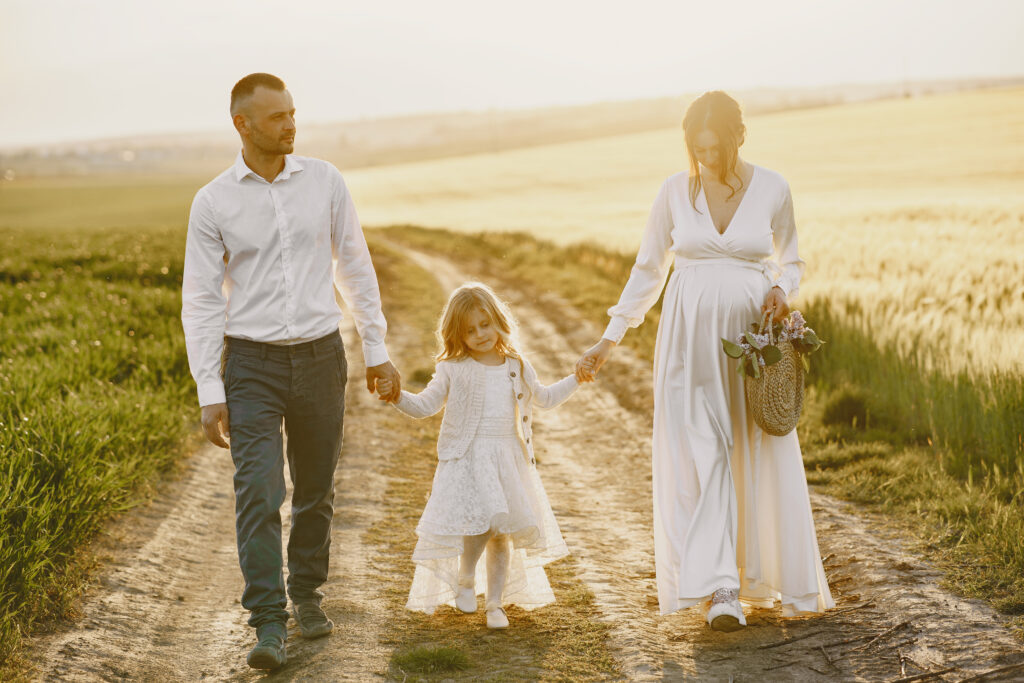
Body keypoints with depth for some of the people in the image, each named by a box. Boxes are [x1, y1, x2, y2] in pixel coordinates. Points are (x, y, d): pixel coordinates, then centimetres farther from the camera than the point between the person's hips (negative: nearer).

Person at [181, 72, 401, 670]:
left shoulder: (324, 181, 1)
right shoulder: (213, 203, -4)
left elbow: (355, 267, 9)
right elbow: (201, 301, -3)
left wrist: (378, 350, 8)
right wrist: (210, 393, -8)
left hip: (321, 355, 2)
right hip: (252, 363, -2)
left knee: (316, 489, 12)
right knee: (259, 493, -13)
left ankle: (307, 592, 34)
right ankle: (268, 625, -9)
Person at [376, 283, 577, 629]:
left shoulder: (517, 367, 10)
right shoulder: (453, 370, 0)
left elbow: (544, 398, 26)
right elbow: (425, 405, -2)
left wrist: (576, 379, 18)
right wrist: (397, 395, -19)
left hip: (508, 459, 4)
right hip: (467, 460, -3)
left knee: (503, 532, 3)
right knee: (484, 519, -20)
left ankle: (495, 603, 15)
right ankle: (465, 578, 6)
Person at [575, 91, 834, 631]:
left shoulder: (772, 188, -1)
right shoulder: (675, 191, 1)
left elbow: (789, 262, 12)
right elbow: (648, 269, 9)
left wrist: (781, 291, -11)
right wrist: (609, 340, 7)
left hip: (752, 336, 0)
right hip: (689, 338, 0)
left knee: (765, 457, 4)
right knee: (702, 455, -8)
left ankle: (771, 580, 21)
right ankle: (721, 591, -10)